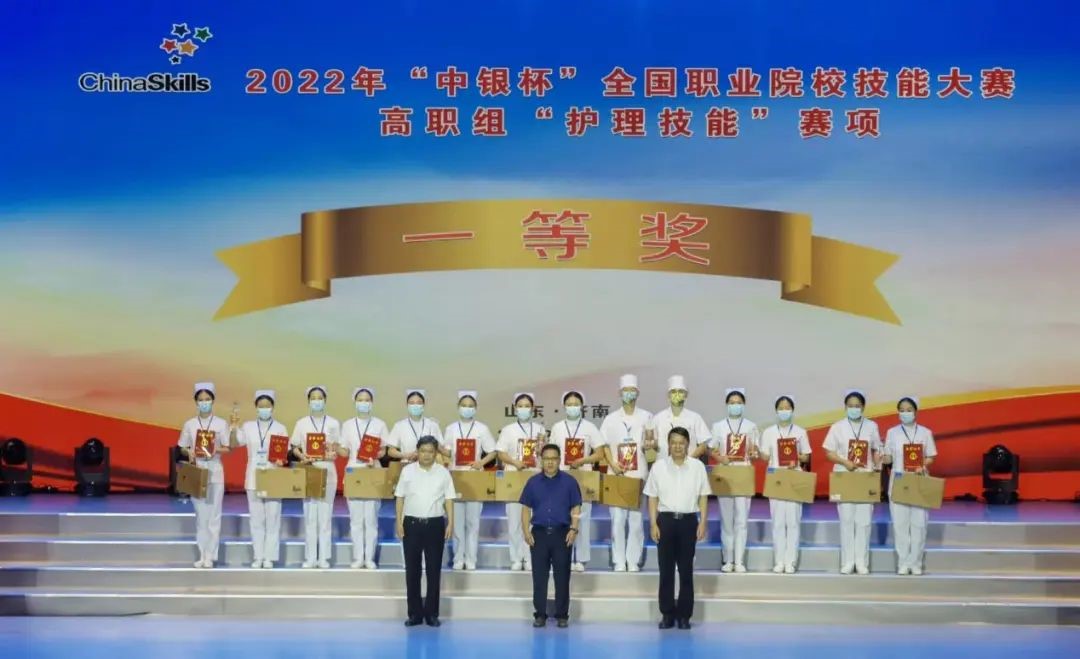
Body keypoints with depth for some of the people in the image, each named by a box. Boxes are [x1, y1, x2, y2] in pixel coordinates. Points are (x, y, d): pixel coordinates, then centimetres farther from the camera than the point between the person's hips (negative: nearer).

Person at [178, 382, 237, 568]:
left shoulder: (221, 423, -1)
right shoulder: (189, 424, 4)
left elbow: (229, 448, -1)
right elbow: (182, 448, 8)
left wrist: (216, 450, -19)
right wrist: (189, 452, -12)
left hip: (215, 472, -2)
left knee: (214, 514, -2)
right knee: (200, 514, 5)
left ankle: (210, 556, 2)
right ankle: (202, 555, 10)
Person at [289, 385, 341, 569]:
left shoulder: (333, 423, 7)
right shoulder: (301, 423, 7)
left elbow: (338, 450, 7)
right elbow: (294, 448, 7)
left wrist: (333, 453, -15)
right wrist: (302, 456, -13)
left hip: (327, 472, 0)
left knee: (325, 515, 0)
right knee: (309, 516, 0)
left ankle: (324, 557, 4)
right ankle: (310, 557, 4)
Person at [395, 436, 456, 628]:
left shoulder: (443, 472, 3)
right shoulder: (407, 470, 2)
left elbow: (449, 499, 4)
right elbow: (400, 497, 4)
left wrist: (450, 523, -5)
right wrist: (399, 521, -3)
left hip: (435, 524, 0)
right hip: (412, 523, 0)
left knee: (434, 569, 4)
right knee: (412, 569, 3)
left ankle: (432, 613, 12)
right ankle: (415, 613, 12)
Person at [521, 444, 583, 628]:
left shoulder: (569, 481, 2)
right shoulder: (533, 482, 6)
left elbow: (575, 508, 2)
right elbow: (526, 508, 8)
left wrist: (574, 529, -9)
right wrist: (526, 531, -2)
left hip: (562, 533, -1)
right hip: (539, 533, 1)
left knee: (562, 577, 2)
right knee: (539, 576, 3)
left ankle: (562, 615, 11)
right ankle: (540, 614, 12)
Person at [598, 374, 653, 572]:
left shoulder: (646, 417, 6)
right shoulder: (611, 418, 8)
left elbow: (655, 442, 8)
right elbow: (604, 445, 8)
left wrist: (651, 444, -15)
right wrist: (613, 464, -7)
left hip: (639, 475, -1)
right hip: (616, 475, 1)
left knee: (636, 519, 0)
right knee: (617, 519, -1)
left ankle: (634, 561, 7)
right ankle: (619, 561, 7)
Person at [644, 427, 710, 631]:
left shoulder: (697, 466, 3)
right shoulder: (658, 466, 2)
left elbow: (703, 497, 5)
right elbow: (653, 498, 4)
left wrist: (703, 523, -2)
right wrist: (653, 524, -3)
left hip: (688, 520, 0)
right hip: (666, 520, 0)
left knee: (686, 570, 4)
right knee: (666, 569, 3)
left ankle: (684, 614, 12)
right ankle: (667, 613, 12)